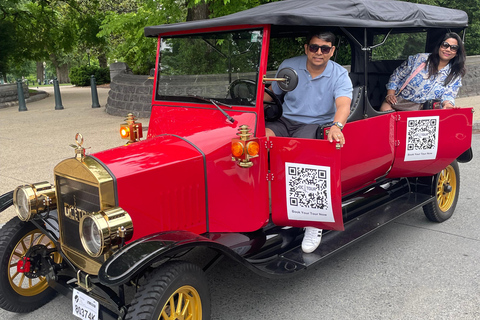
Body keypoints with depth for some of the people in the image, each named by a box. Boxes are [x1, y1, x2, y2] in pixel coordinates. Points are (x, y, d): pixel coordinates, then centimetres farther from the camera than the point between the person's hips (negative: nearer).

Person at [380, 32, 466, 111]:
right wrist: (390, 94, -6)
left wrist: (447, 104, -26)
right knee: (385, 110, -33)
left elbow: (448, 95, 0)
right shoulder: (420, 59, 3)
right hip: (399, 100, -2)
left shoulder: (455, 75, 9)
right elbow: (396, 76, 7)